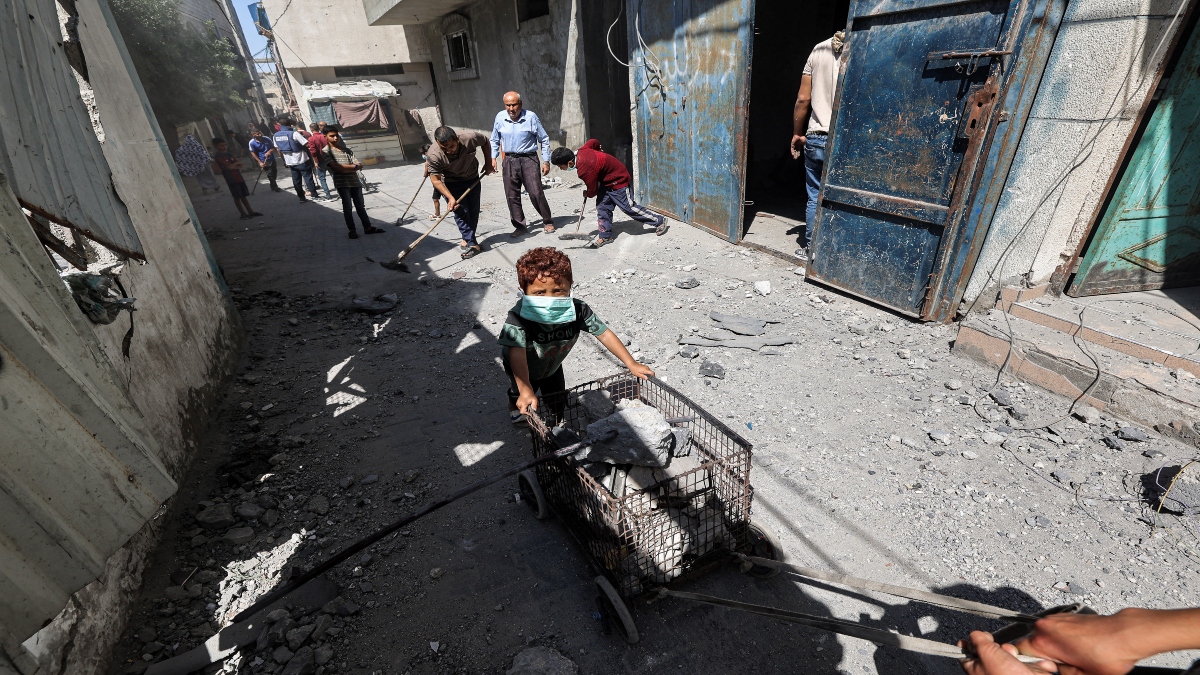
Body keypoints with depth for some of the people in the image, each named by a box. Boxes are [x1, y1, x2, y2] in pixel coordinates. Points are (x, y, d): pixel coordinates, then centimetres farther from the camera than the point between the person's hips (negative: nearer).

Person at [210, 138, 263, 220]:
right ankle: (243, 214, 2)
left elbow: (240, 163, 7)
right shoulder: (217, 157, -10)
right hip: (231, 179, -7)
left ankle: (250, 211, 16)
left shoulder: (229, 154, 13)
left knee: (244, 196, 11)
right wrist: (236, 163, -2)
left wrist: (234, 164, -11)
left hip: (239, 177, 7)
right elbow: (229, 167, -19)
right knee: (237, 197, -2)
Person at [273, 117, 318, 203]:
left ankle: (301, 198, 14)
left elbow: (278, 149, 12)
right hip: (302, 160, -5)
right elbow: (307, 144, -21)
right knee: (308, 178, 3)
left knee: (296, 180, 11)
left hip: (290, 162, 5)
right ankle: (314, 195, 5)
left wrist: (284, 160, 22)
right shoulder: (294, 133, -15)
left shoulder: (275, 136, 4)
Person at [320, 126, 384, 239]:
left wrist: (345, 168, -13)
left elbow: (359, 165, 2)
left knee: (360, 205, 10)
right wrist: (354, 166, -8)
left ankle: (368, 227, 17)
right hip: (341, 183, -4)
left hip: (355, 181, 4)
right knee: (347, 207, -1)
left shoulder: (347, 149, 10)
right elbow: (336, 167, -15)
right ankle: (352, 230, 6)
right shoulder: (325, 151, -2)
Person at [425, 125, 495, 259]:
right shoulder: (434, 154, -33)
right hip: (452, 183, -3)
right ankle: (472, 243, -7)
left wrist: (488, 163, -6)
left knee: (474, 211, 7)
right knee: (461, 212, -11)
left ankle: (468, 238, 23)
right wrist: (450, 198, -32)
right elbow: (436, 179, -24)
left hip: (473, 179, 3)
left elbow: (485, 142, -7)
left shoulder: (470, 138, -29)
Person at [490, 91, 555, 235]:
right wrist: (493, 158, 6)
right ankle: (519, 225, 16)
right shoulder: (500, 117, 2)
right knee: (512, 196, 3)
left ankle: (548, 221, 9)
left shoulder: (531, 117, -6)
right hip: (509, 160, 3)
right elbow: (495, 140, 16)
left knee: (536, 193, -9)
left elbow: (544, 140, 1)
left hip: (528, 159, -3)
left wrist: (546, 161, -2)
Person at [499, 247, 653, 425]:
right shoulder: (518, 318, -44)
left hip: (552, 365, 3)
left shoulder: (577, 310, -35)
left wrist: (632, 364, -25)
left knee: (558, 405, 16)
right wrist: (525, 390, -63)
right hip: (522, 368, -2)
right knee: (520, 397, 20)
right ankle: (515, 408, 55)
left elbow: (604, 334, -27)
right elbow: (517, 354, -51)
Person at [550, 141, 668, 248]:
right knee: (602, 206, 5)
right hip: (606, 179, 9)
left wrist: (587, 194, 2)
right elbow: (593, 141, 11)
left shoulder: (584, 169, -33)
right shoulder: (581, 151, -8)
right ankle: (605, 235, 12)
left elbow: (593, 190, -20)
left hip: (617, 180, -9)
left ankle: (660, 221, 10)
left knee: (628, 207, -3)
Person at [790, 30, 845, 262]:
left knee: (815, 197, 12)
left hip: (816, 139, 3)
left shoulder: (820, 49, 4)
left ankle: (810, 249, 18)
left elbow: (803, 99, 4)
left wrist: (797, 134, 13)